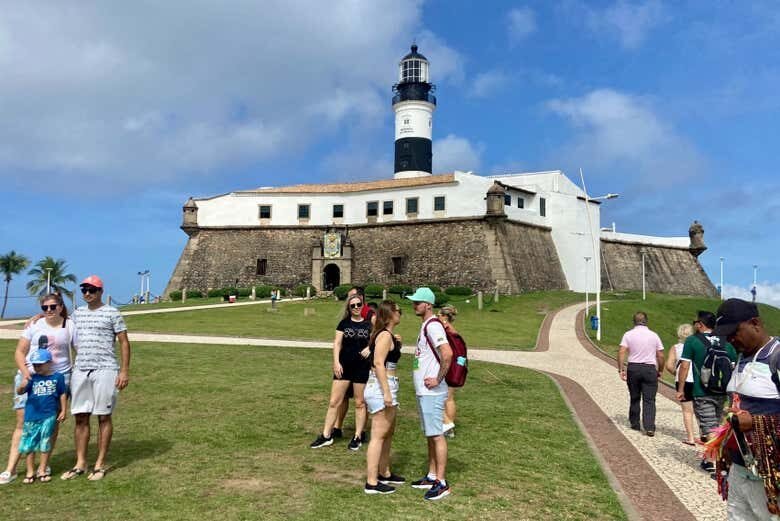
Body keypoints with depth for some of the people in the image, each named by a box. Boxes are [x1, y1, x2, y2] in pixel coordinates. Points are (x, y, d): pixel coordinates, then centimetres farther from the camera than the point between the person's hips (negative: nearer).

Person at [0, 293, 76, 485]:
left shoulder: (70, 327, 5)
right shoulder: (34, 325, 6)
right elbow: (20, 352, 6)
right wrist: (25, 372, -10)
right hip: (30, 377, 0)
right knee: (23, 421, -3)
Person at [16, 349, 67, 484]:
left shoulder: (57, 377, -3)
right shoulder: (32, 378, -2)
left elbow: (62, 394, 4)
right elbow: (19, 392, -10)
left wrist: (63, 411, 3)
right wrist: (23, 385, -33)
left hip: (49, 416, -1)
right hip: (31, 416, 1)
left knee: (45, 444, 8)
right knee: (30, 445, 7)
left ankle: (42, 470, 22)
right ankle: (30, 472, 20)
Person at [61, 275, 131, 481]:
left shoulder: (112, 313, -1)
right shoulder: (77, 313, 14)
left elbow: (124, 342, -2)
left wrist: (124, 370, -10)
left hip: (104, 370, -5)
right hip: (80, 370, 5)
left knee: (104, 417, 2)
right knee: (80, 417, 7)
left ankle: (100, 464, 10)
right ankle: (80, 464, 16)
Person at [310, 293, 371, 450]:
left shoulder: (369, 325, 2)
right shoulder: (344, 323, 4)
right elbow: (337, 343, 2)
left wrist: (369, 348, -16)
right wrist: (336, 362, -8)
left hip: (362, 368, -1)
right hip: (344, 366, 1)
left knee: (360, 403, 8)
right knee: (334, 401, 2)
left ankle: (358, 437, 20)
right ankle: (326, 436, 12)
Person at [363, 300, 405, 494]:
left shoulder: (385, 334, 16)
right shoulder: (385, 335, -15)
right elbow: (378, 364, -23)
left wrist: (396, 345, 14)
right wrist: (386, 392, -24)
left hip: (386, 387, 10)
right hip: (381, 387, -10)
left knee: (388, 432, 20)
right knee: (378, 435, -5)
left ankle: (384, 473, 33)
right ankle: (371, 483, 1)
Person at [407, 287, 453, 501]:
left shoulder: (433, 326, -17)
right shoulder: (425, 326, 15)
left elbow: (447, 354, -29)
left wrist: (438, 379, -21)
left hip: (432, 392, -10)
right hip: (423, 391, 10)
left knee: (437, 435, -3)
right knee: (430, 434, 16)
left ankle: (442, 482, 5)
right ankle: (432, 476, 26)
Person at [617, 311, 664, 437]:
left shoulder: (628, 334, -1)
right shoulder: (654, 335, 3)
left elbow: (621, 353, -9)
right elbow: (661, 356, 4)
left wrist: (621, 369, -6)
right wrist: (660, 371, 16)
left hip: (633, 368, 0)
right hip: (650, 369, 0)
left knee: (635, 398, 14)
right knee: (649, 400, 1)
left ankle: (635, 424, 25)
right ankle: (649, 427, -8)